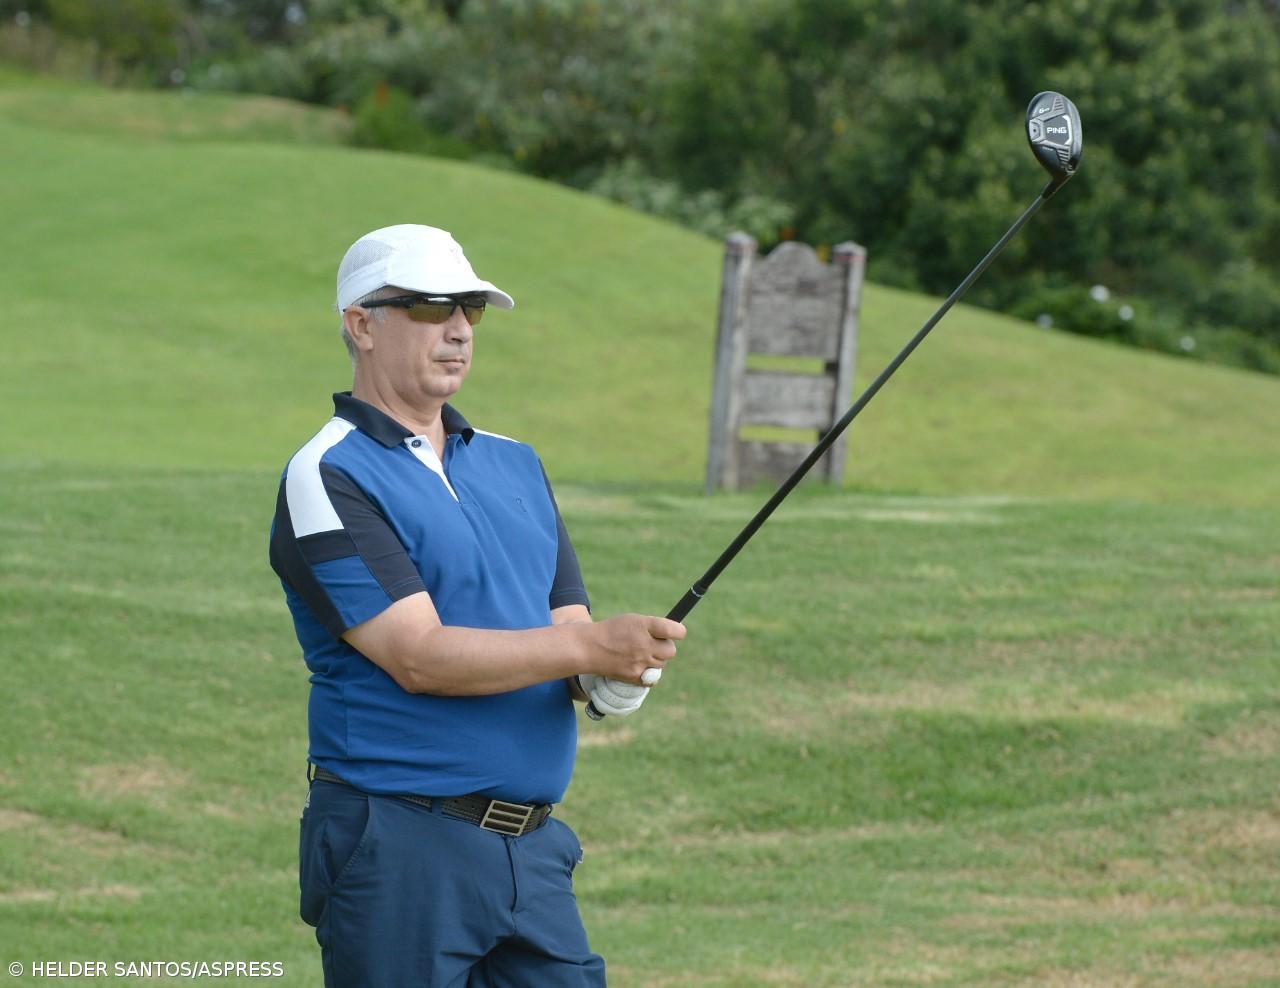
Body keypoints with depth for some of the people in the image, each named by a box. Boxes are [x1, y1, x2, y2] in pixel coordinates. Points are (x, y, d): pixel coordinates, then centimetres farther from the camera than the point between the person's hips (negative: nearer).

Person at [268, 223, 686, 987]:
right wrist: (589, 645, -23)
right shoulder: (328, 478, -8)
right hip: (399, 846, -6)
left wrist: (613, 675, -12)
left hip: (534, 844, 7)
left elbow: (566, 625, 12)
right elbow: (418, 655, -17)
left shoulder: (515, 465, 16)